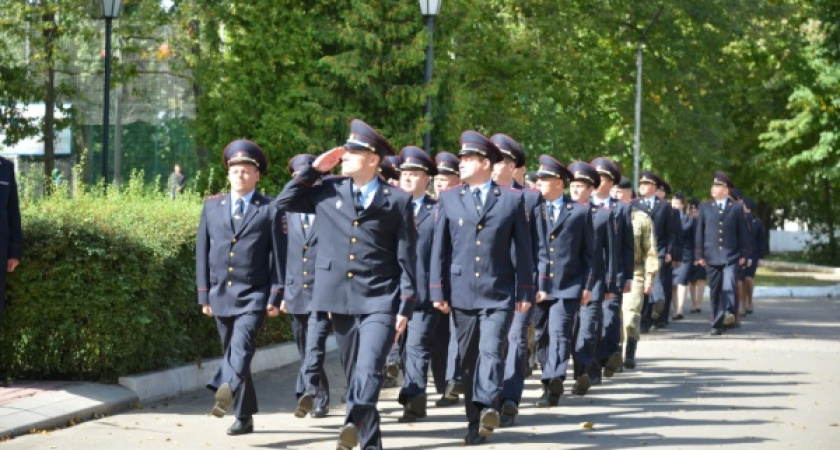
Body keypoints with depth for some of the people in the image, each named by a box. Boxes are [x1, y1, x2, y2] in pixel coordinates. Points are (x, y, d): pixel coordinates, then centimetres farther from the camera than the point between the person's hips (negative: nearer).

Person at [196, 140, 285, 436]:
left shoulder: (270, 210, 0)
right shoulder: (212, 206, 11)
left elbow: (279, 255, -2)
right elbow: (203, 252, 11)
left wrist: (275, 297, -7)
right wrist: (204, 295, 7)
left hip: (254, 295, -5)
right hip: (222, 295, 5)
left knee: (242, 345, -24)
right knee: (232, 352, 8)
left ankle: (226, 393, -45)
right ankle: (244, 416, 15)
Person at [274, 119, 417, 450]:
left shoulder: (398, 201, 2)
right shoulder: (328, 190, 10)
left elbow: (407, 258, 1)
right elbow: (284, 203, 10)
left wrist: (405, 308, -4)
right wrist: (314, 170, 5)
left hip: (379, 301, -4)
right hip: (340, 299, 4)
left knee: (369, 369, -21)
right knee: (354, 373, 9)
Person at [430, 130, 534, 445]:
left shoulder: (513, 199, 3)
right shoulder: (449, 199, 8)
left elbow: (523, 249, 4)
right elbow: (439, 248, 7)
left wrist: (526, 291, 1)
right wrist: (438, 291, 1)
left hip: (499, 293, -2)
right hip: (462, 292, 2)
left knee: (491, 350, -18)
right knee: (468, 358, 6)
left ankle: (487, 407, -27)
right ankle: (475, 422, 12)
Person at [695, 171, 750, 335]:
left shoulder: (737, 208, 6)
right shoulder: (705, 207, 11)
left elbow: (743, 233, 6)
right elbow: (699, 232, 9)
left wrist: (744, 254, 0)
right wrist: (700, 255, 3)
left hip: (731, 256, -2)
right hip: (712, 257, 2)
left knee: (729, 286, -20)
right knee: (715, 291, 4)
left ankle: (729, 313, -24)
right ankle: (717, 324, 9)